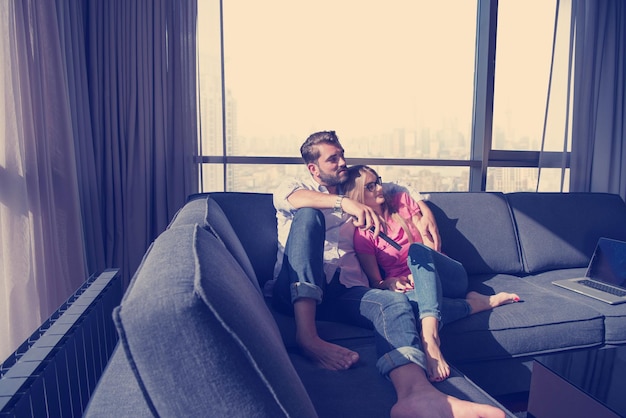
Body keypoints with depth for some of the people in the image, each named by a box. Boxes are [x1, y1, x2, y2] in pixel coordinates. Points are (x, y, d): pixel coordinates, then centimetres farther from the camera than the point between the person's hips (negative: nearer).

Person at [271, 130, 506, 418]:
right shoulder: (296, 186, 14)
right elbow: (287, 198, -13)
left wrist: (426, 218, 14)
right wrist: (343, 203, -29)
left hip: (345, 291, 3)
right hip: (297, 290, -3)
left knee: (395, 302, -28)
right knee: (309, 215, -27)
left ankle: (415, 394, -59)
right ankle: (307, 334, -41)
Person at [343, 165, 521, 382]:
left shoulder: (402, 201, 7)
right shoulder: (362, 234, 2)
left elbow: (431, 245, 3)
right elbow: (375, 281, 1)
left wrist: (418, 274, -16)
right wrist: (389, 282, -23)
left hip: (448, 277, 2)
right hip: (410, 288, -1)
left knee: (417, 250, -33)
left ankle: (429, 335, -51)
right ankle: (475, 303, -22)